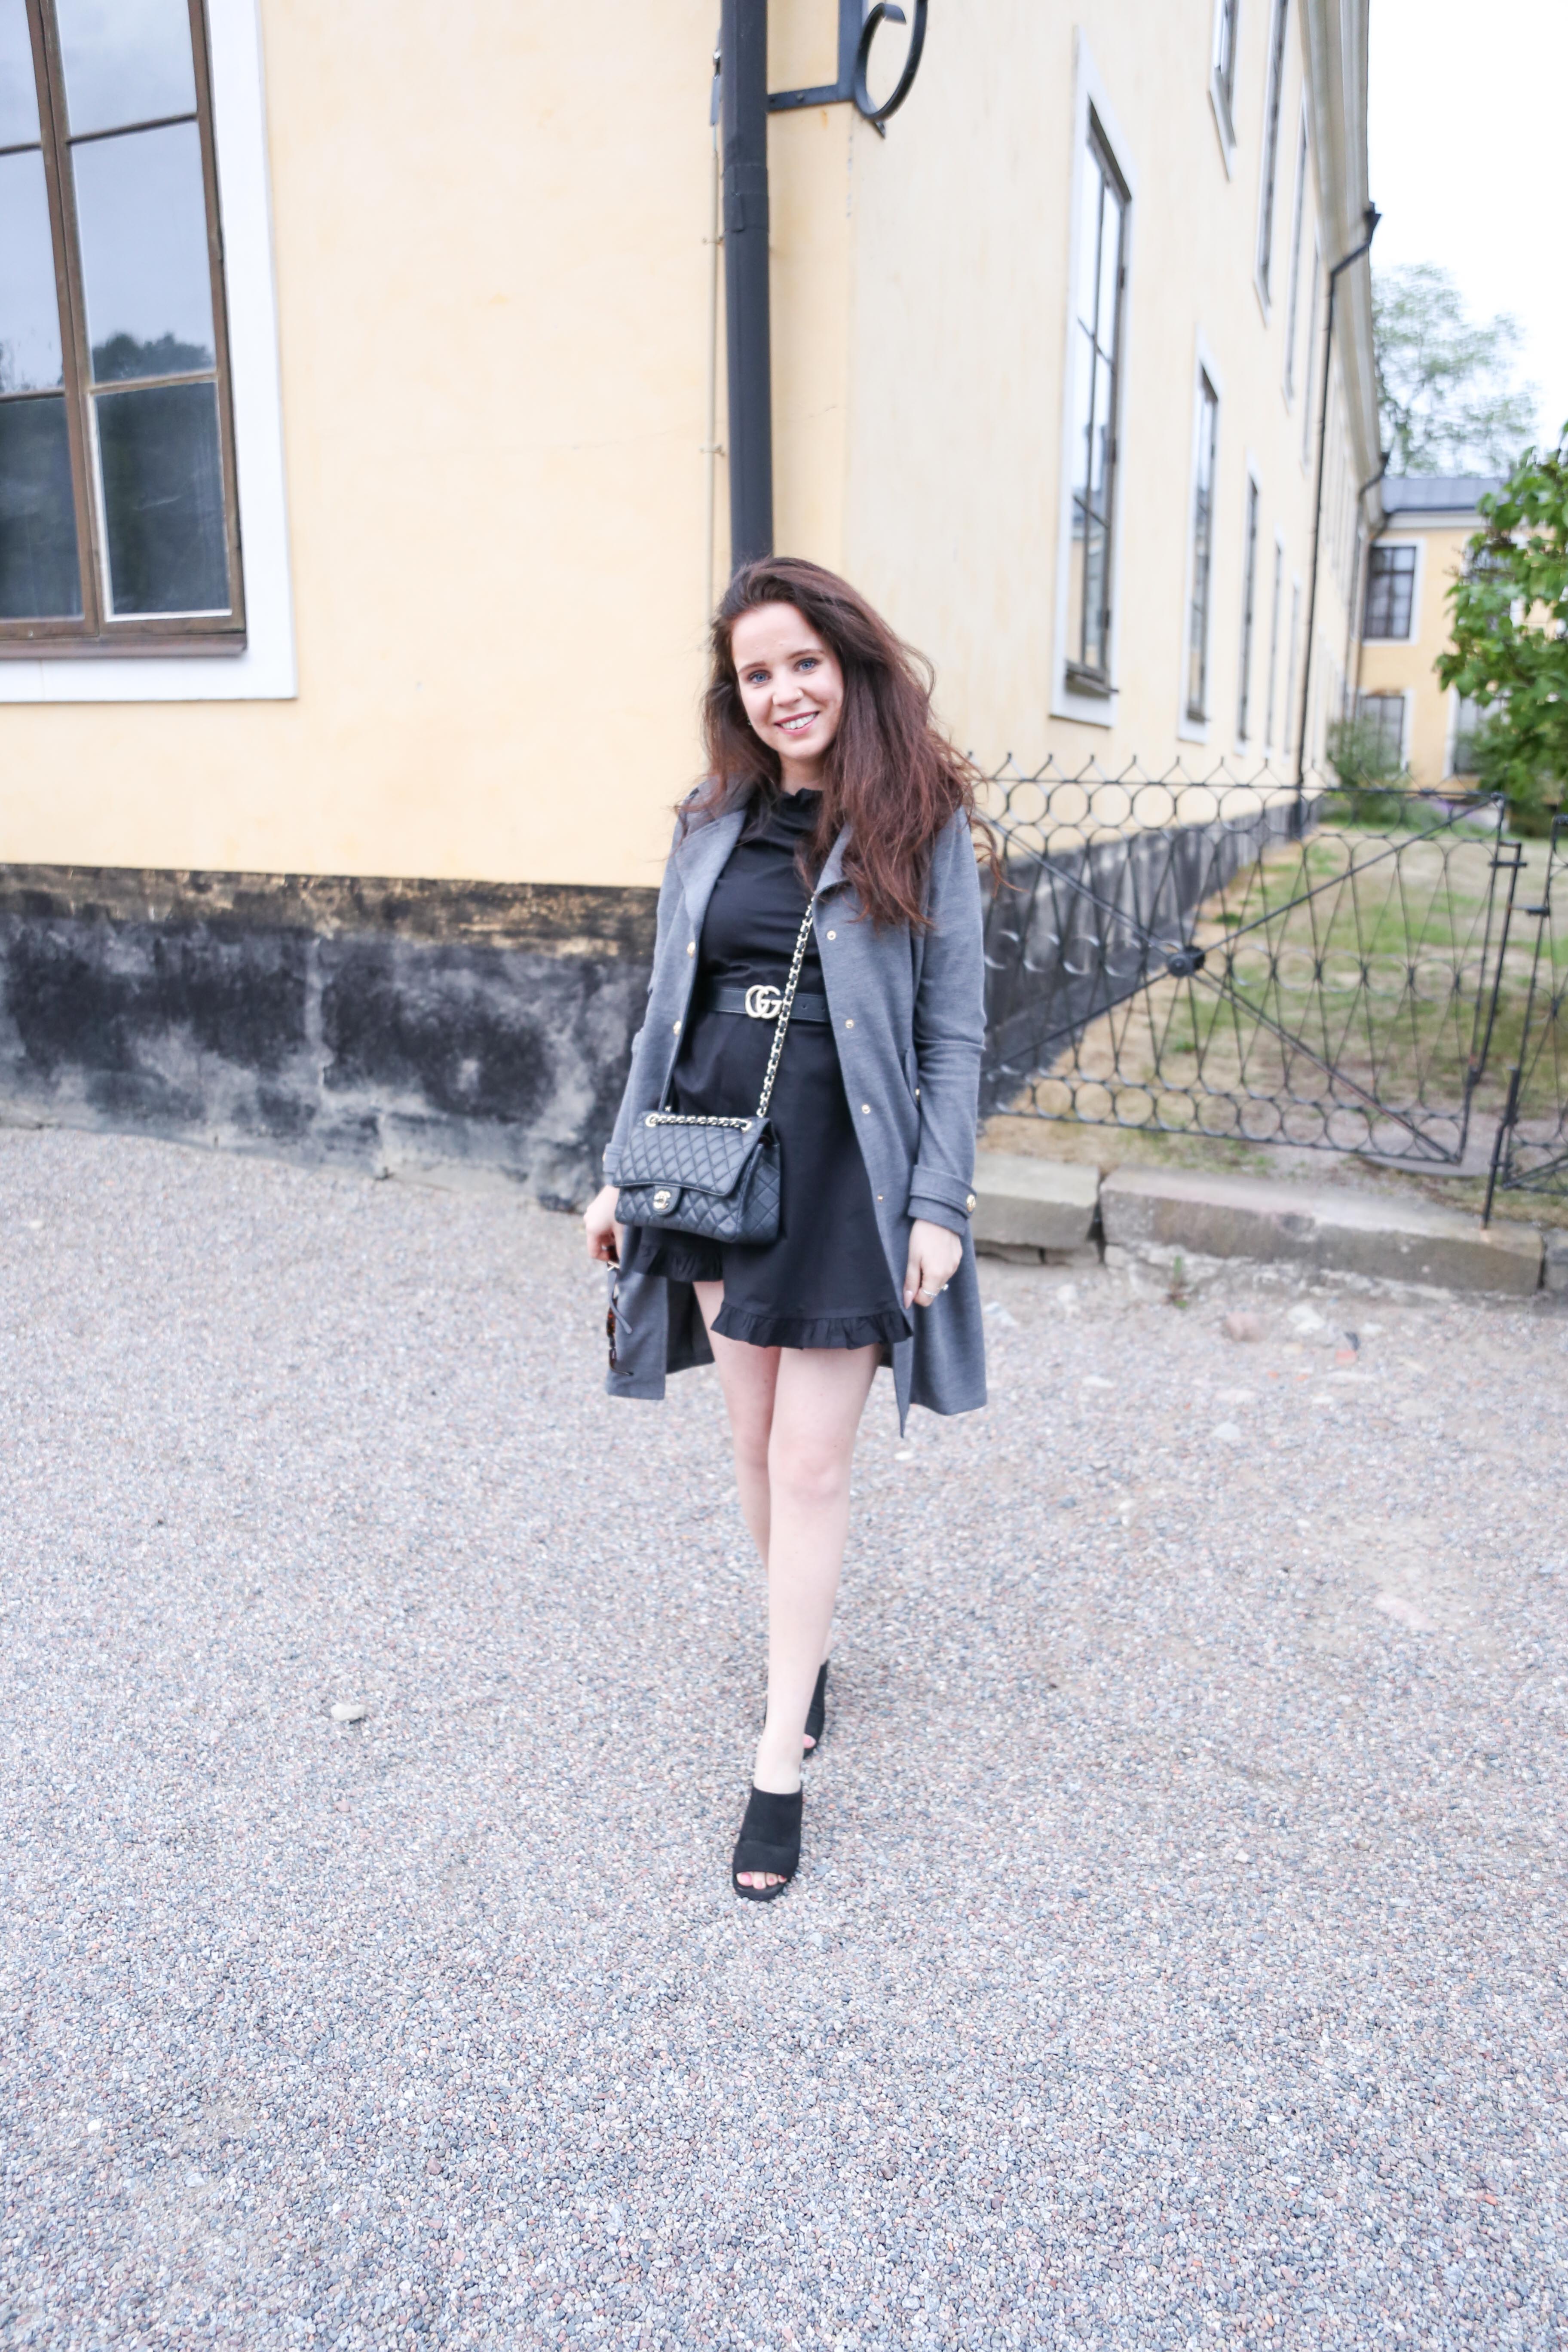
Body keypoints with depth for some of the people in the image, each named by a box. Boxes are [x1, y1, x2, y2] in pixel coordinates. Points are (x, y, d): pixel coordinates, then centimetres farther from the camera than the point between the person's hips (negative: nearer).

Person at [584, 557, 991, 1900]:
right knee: (756, 1441, 14)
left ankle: (781, 1761, 13)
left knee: (811, 1463, 1)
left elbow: (954, 1031, -5)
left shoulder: (924, 827, -4)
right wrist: (626, 1170, 11)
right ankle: (803, 1648, 39)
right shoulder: (714, 825, 8)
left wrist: (939, 1202, -11)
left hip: (845, 1173, -4)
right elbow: (668, 1015, 12)